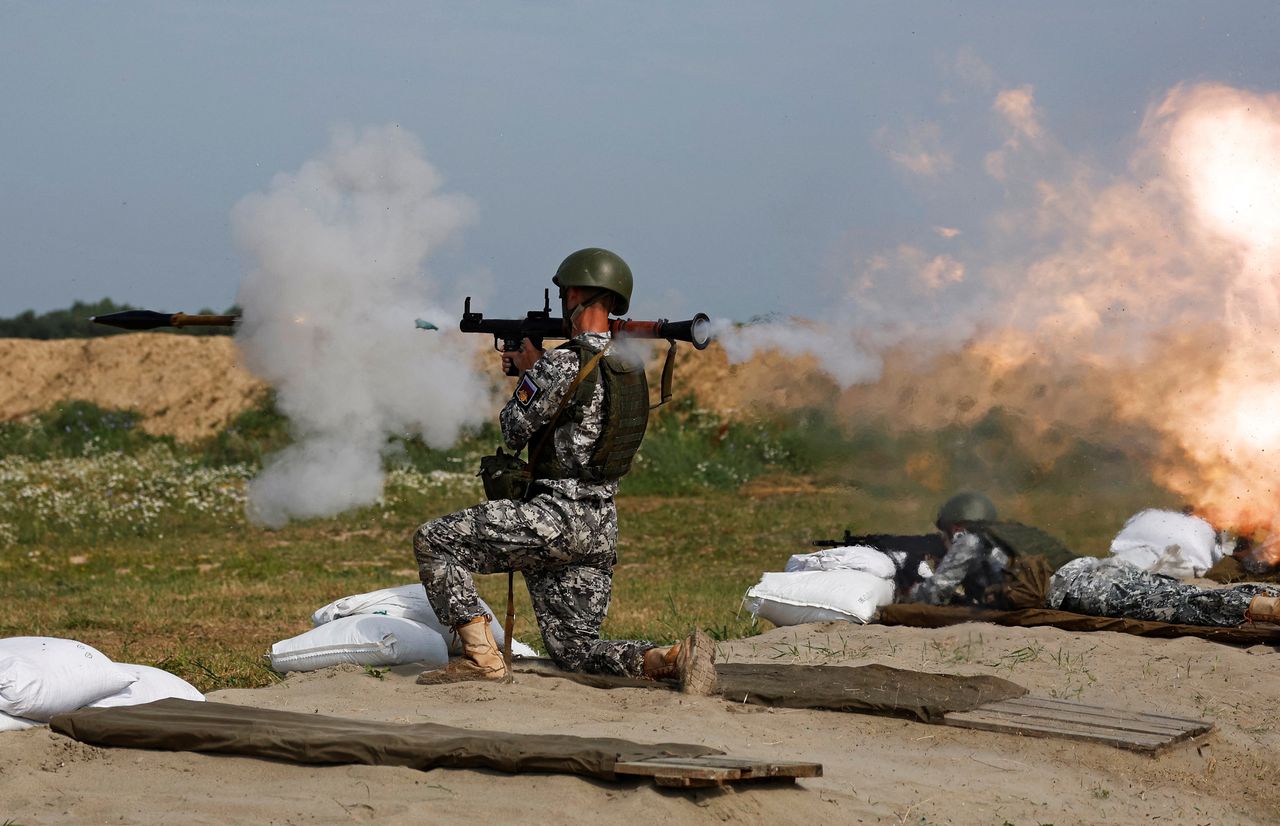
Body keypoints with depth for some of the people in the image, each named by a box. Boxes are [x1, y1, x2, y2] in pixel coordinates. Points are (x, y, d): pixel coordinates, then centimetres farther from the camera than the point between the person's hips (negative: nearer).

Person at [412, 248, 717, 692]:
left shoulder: (561, 365, -15)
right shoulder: (631, 369, 11)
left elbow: (514, 430, -4)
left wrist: (529, 371, 11)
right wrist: (536, 369, 28)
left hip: (556, 517, -8)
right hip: (602, 530, 8)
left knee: (433, 541, 0)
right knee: (576, 650, 13)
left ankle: (482, 656, -8)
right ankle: (675, 657, -11)